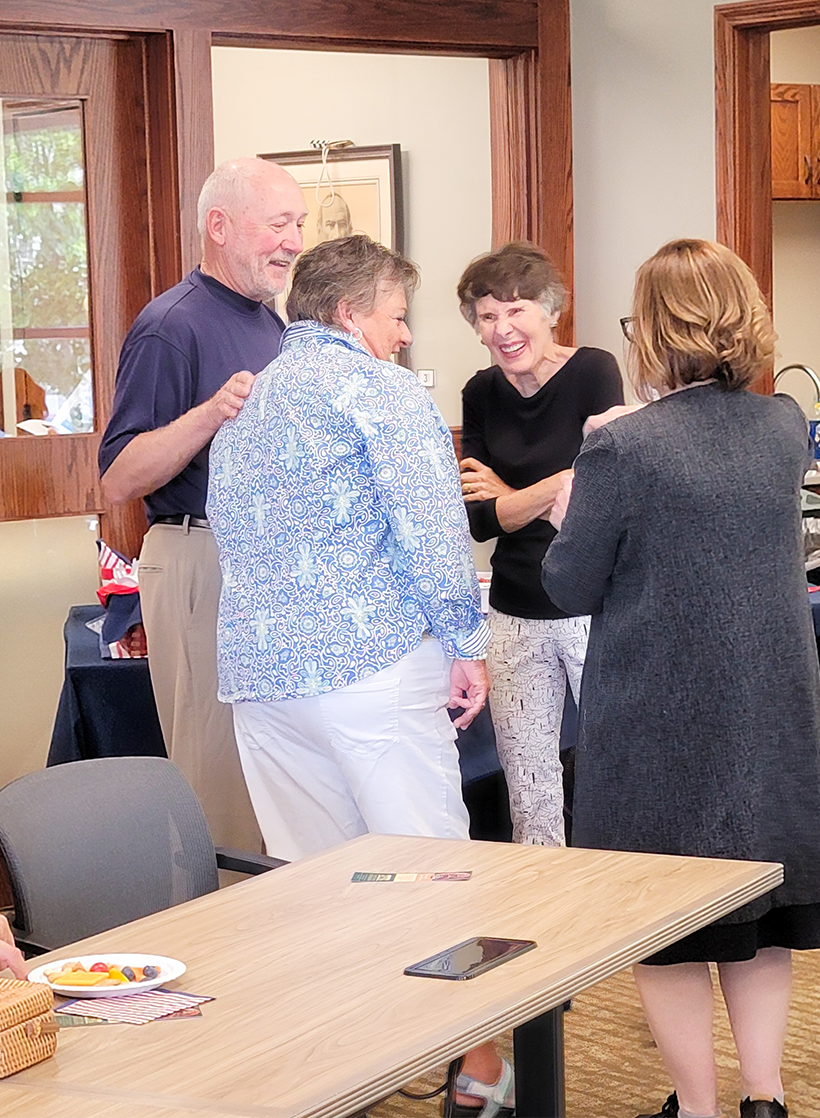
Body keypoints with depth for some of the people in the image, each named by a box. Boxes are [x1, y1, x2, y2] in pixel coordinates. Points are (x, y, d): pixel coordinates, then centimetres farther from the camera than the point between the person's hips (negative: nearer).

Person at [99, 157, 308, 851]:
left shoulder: (272, 325, 15)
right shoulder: (172, 327, -13)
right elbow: (118, 480, -19)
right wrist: (211, 413, -31)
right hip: (204, 564, -9)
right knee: (219, 772, -6)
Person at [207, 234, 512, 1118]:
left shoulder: (241, 407, 21)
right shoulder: (378, 388, -3)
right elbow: (431, 522, -12)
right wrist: (465, 643, -5)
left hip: (256, 670, 7)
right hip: (372, 659, -7)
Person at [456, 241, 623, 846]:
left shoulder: (593, 371, -8)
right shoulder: (482, 394, 6)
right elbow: (476, 519, -1)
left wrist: (507, 499, -8)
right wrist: (554, 489, -16)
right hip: (516, 614, 5)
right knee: (527, 787, 9)